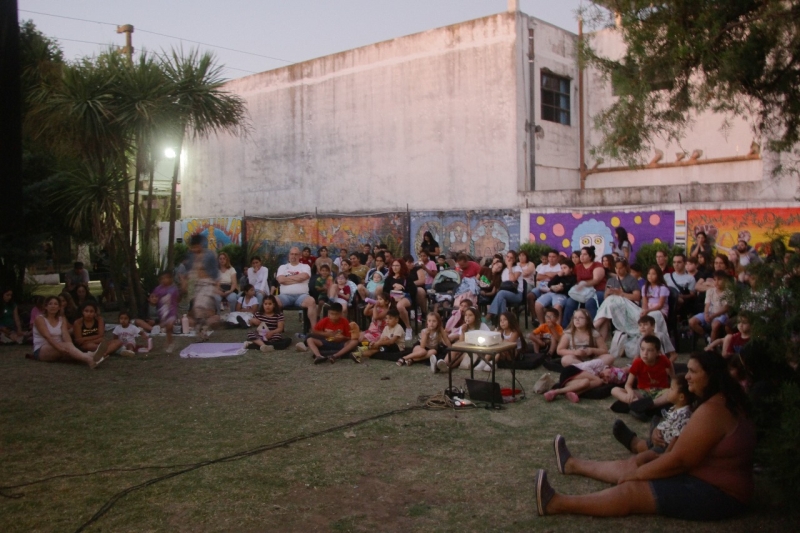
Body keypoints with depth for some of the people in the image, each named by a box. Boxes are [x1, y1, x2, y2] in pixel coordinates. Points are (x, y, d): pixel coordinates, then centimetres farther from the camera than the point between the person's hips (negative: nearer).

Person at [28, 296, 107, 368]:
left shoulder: (62, 320, 11)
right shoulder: (40, 319, -3)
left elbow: (66, 335, -7)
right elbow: (47, 336, -19)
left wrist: (70, 347, -28)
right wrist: (59, 347, -35)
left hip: (57, 350, 5)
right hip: (41, 351, -5)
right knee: (66, 346, -34)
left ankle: (90, 356, -64)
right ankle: (89, 359, -64)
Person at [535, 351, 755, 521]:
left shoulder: (711, 410, -25)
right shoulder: (723, 401, 10)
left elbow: (678, 460, -24)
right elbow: (687, 446, 14)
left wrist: (636, 472, -12)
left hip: (715, 494, -10)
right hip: (710, 479, 10)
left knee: (631, 491, -17)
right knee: (631, 464, 15)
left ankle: (557, 504, -21)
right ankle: (574, 464, 33)